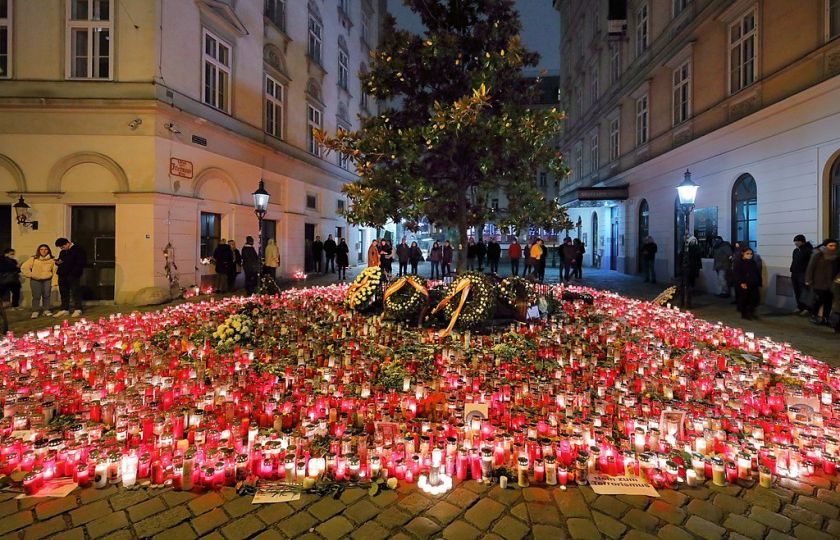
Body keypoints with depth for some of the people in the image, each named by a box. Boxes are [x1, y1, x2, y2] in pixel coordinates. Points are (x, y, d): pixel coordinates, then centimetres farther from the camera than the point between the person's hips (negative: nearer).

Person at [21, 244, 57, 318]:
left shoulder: (52, 260, 2)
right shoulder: (33, 259, 0)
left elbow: (54, 271, 2)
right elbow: (24, 267, 5)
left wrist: (54, 282, -3)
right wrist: (31, 275, -4)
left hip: (47, 280, 1)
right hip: (35, 280, -1)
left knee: (46, 296, 4)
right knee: (36, 296, -2)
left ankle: (46, 310, 15)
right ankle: (35, 311, 6)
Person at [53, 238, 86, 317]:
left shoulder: (78, 250, -4)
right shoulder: (63, 252, 19)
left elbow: (82, 262, -11)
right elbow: (60, 260, 30)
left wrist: (74, 271, -18)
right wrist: (57, 262, 5)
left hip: (73, 275, -8)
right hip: (62, 275, 8)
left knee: (75, 292, -5)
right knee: (63, 293, 10)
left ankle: (78, 310, -1)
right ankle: (64, 309, 17)